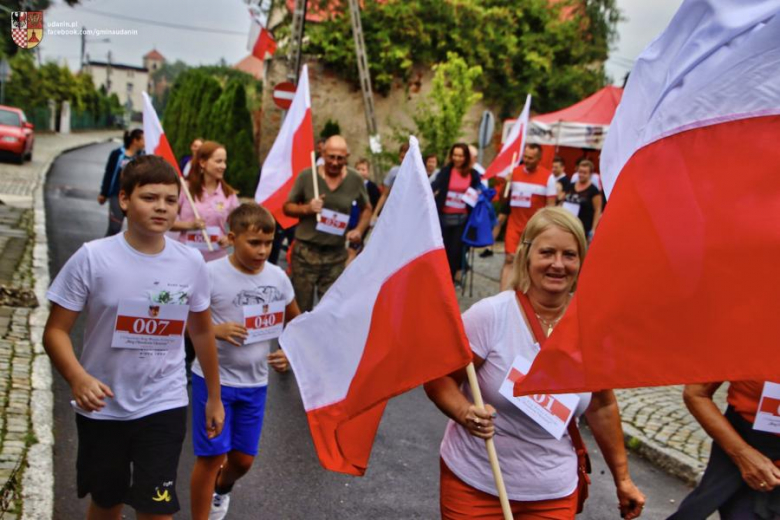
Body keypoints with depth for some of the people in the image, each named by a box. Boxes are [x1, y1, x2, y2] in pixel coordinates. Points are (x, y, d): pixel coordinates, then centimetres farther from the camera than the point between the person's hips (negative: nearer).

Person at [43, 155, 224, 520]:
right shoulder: (92, 258, -13)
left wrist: (214, 397, 15)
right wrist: (78, 377, -30)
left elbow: (201, 332, 9)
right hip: (102, 407, 0)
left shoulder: (191, 263, -4)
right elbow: (56, 330, -11)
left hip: (164, 406, 1)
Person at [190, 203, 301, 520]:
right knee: (212, 455, -2)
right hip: (214, 379, -4)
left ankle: (221, 490, 49)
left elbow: (296, 320, 13)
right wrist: (215, 329, -27)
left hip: (255, 383, 4)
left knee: (243, 459, 15)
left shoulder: (277, 277, -3)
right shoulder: (211, 274, -16)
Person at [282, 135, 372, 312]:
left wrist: (359, 229, -2)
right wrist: (306, 208, -15)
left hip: (336, 255, 1)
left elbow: (367, 208, 16)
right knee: (301, 307, 5)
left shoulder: (355, 180, 1)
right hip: (305, 252, -1)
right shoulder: (306, 176, -4)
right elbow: (287, 207, 5)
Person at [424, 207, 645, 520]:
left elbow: (603, 406, 8)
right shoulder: (490, 315, -17)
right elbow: (439, 379, -11)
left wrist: (622, 478, 14)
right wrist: (466, 413, -30)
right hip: (474, 483, -3)